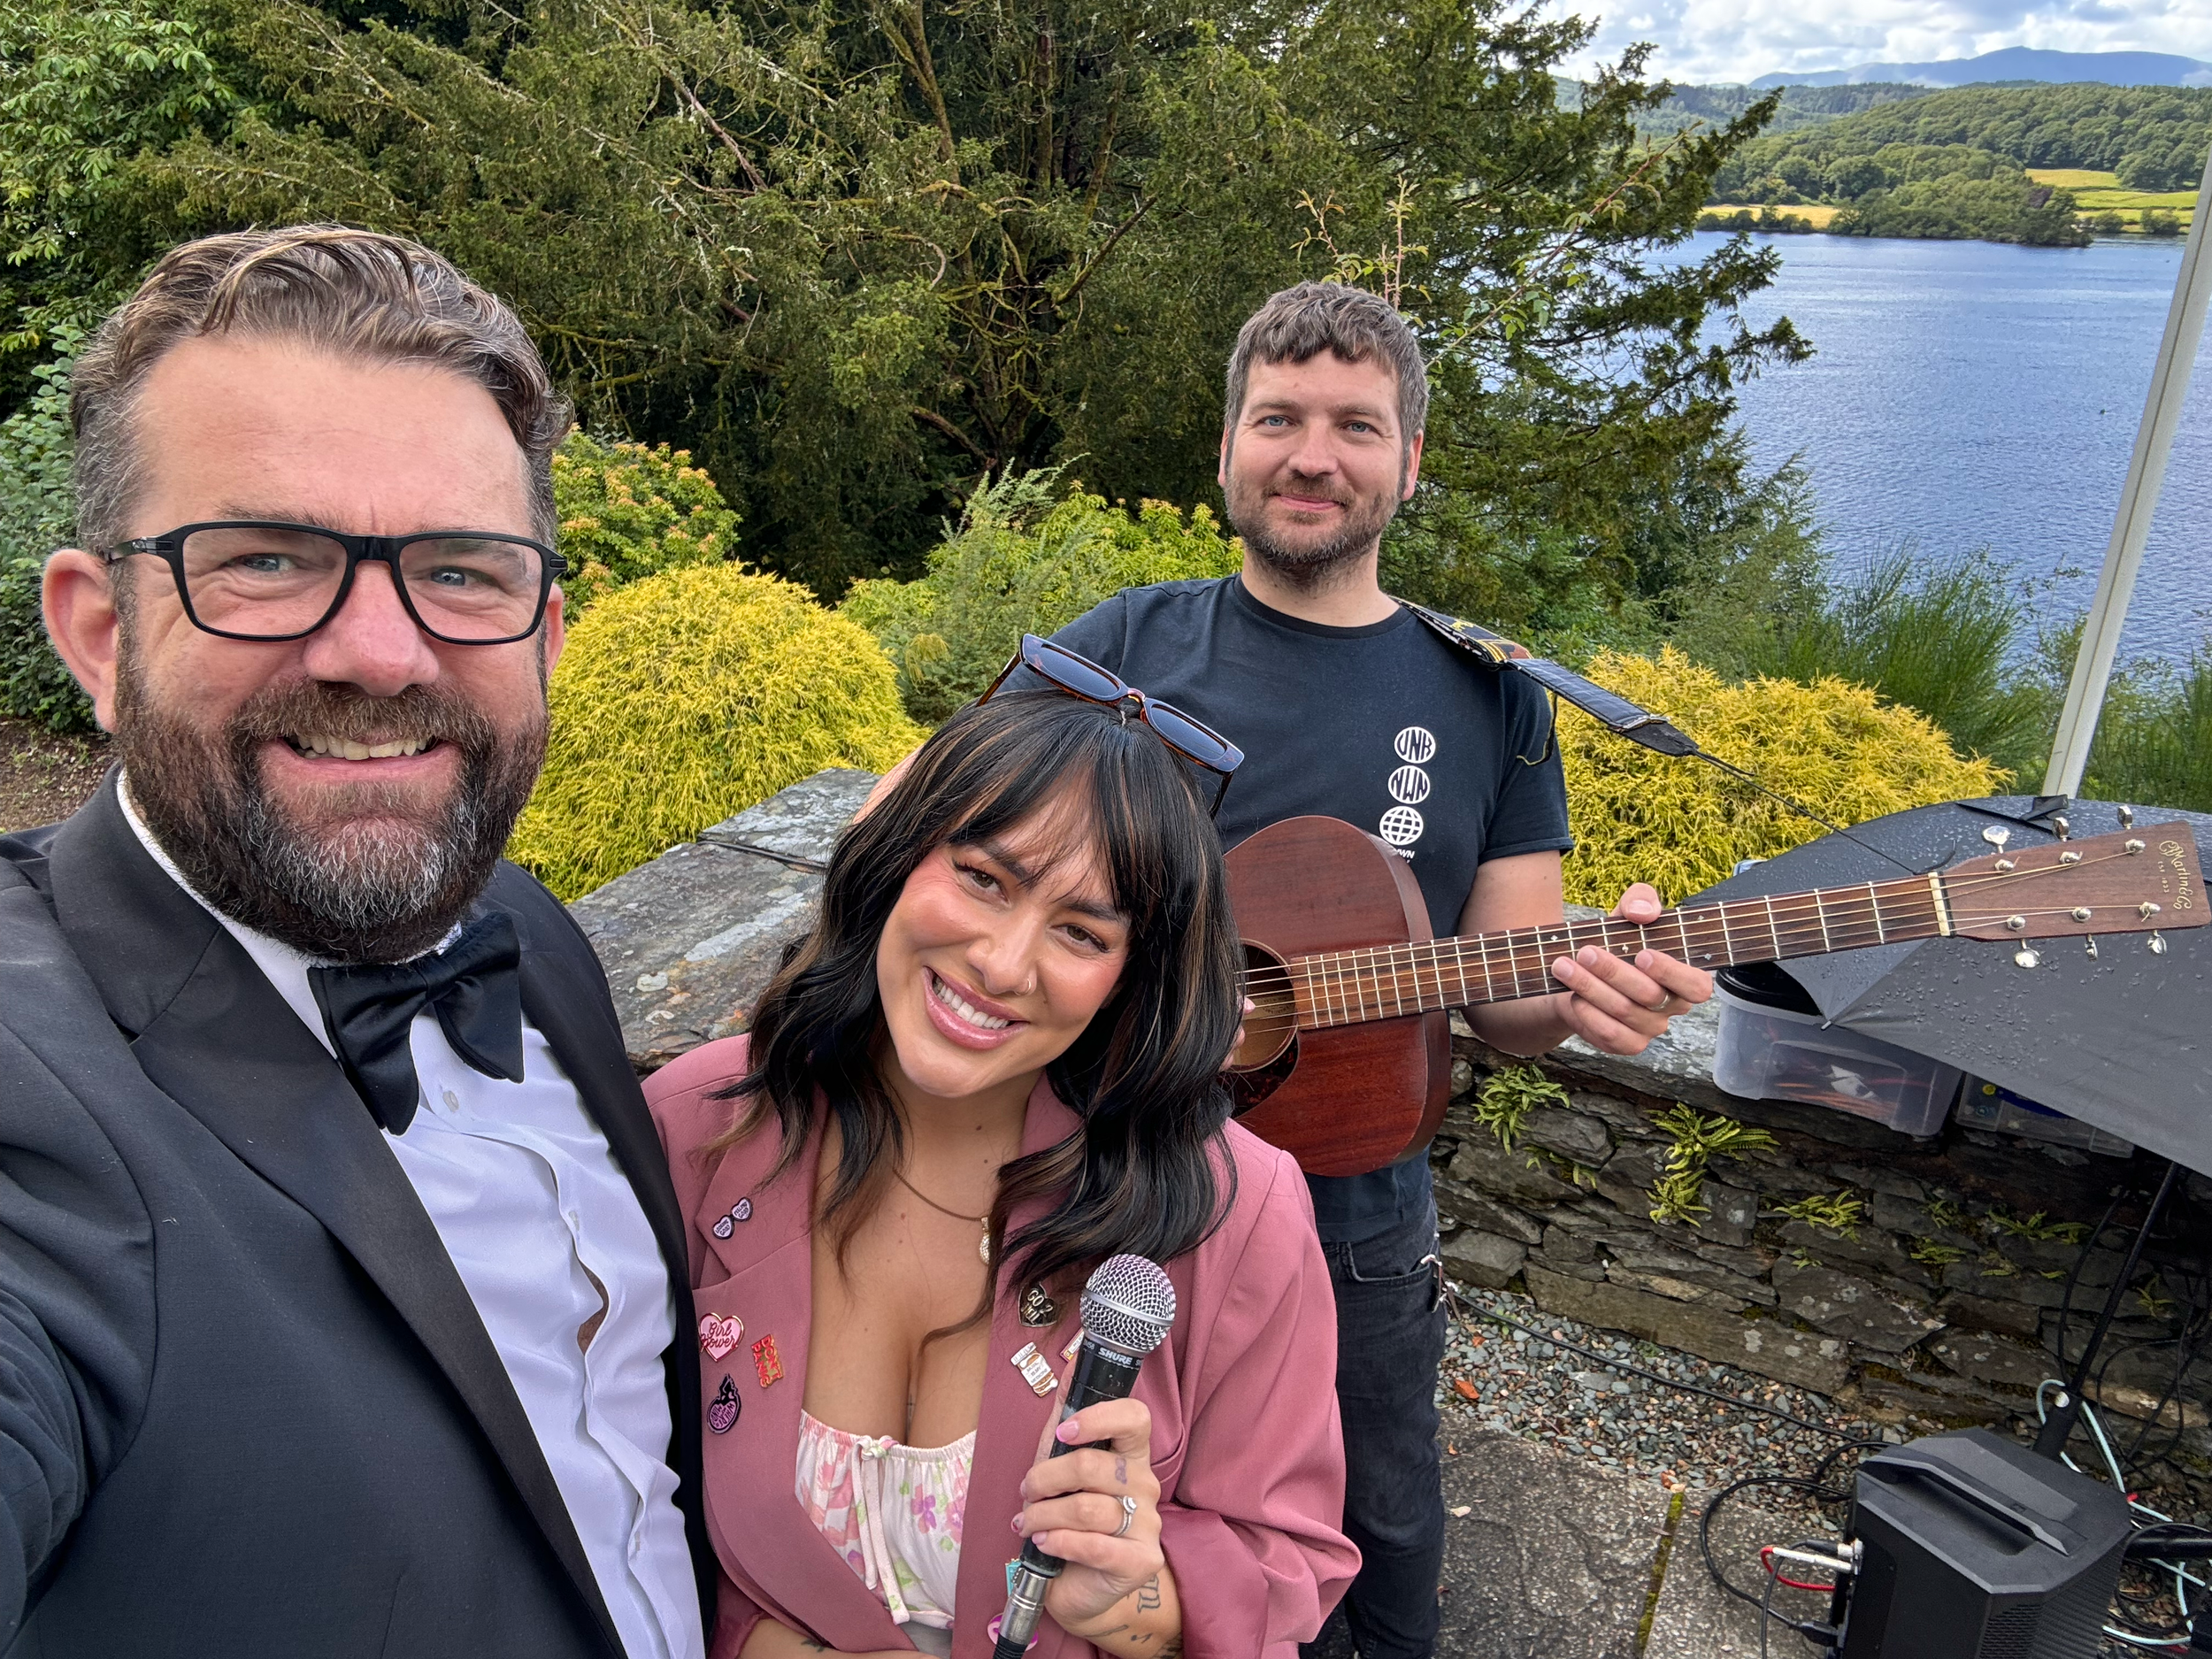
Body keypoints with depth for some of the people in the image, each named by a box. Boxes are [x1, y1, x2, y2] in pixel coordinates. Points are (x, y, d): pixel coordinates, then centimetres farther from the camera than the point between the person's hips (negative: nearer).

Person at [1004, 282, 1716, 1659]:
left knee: (1385, 1516, 23)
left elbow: (1501, 993, -2)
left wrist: (1586, 993, -25)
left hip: (1353, 1216, 1)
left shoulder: (1487, 697, -3)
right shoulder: (1126, 649, -7)